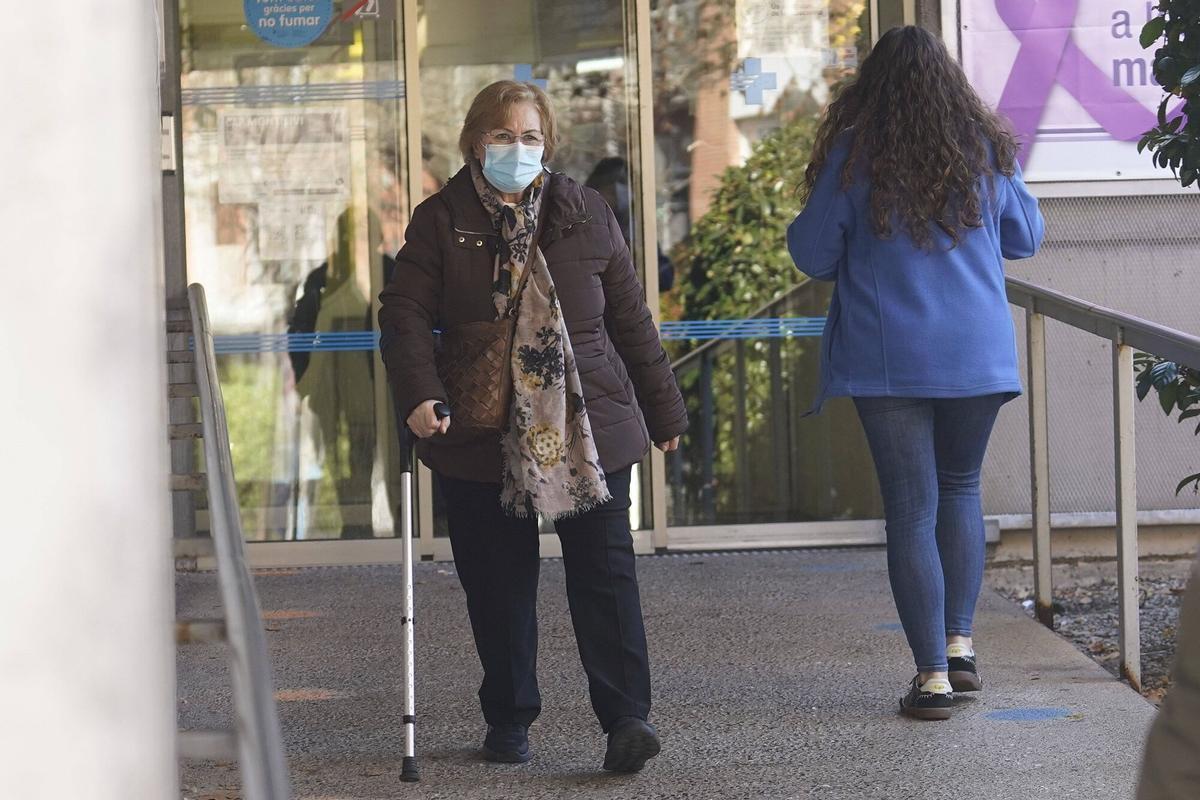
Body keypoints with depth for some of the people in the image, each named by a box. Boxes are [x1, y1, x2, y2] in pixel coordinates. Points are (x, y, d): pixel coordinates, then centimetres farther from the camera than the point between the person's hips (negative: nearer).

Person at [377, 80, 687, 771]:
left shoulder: (585, 213, 8)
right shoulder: (441, 221, 3)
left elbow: (630, 317, 11)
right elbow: (406, 313, -4)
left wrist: (664, 410, 13)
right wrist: (419, 394, -20)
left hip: (591, 429, 0)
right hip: (483, 441, 0)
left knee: (606, 575, -4)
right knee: (498, 585, 6)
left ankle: (627, 716, -5)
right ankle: (509, 720, 18)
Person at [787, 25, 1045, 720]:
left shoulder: (852, 155, -6)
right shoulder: (986, 150, 1)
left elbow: (813, 256, -1)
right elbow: (1026, 238, 13)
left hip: (889, 359, -2)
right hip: (978, 351, 2)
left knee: (912, 510, 2)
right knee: (961, 488, 21)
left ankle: (933, 677, 0)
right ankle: (959, 643, 15)